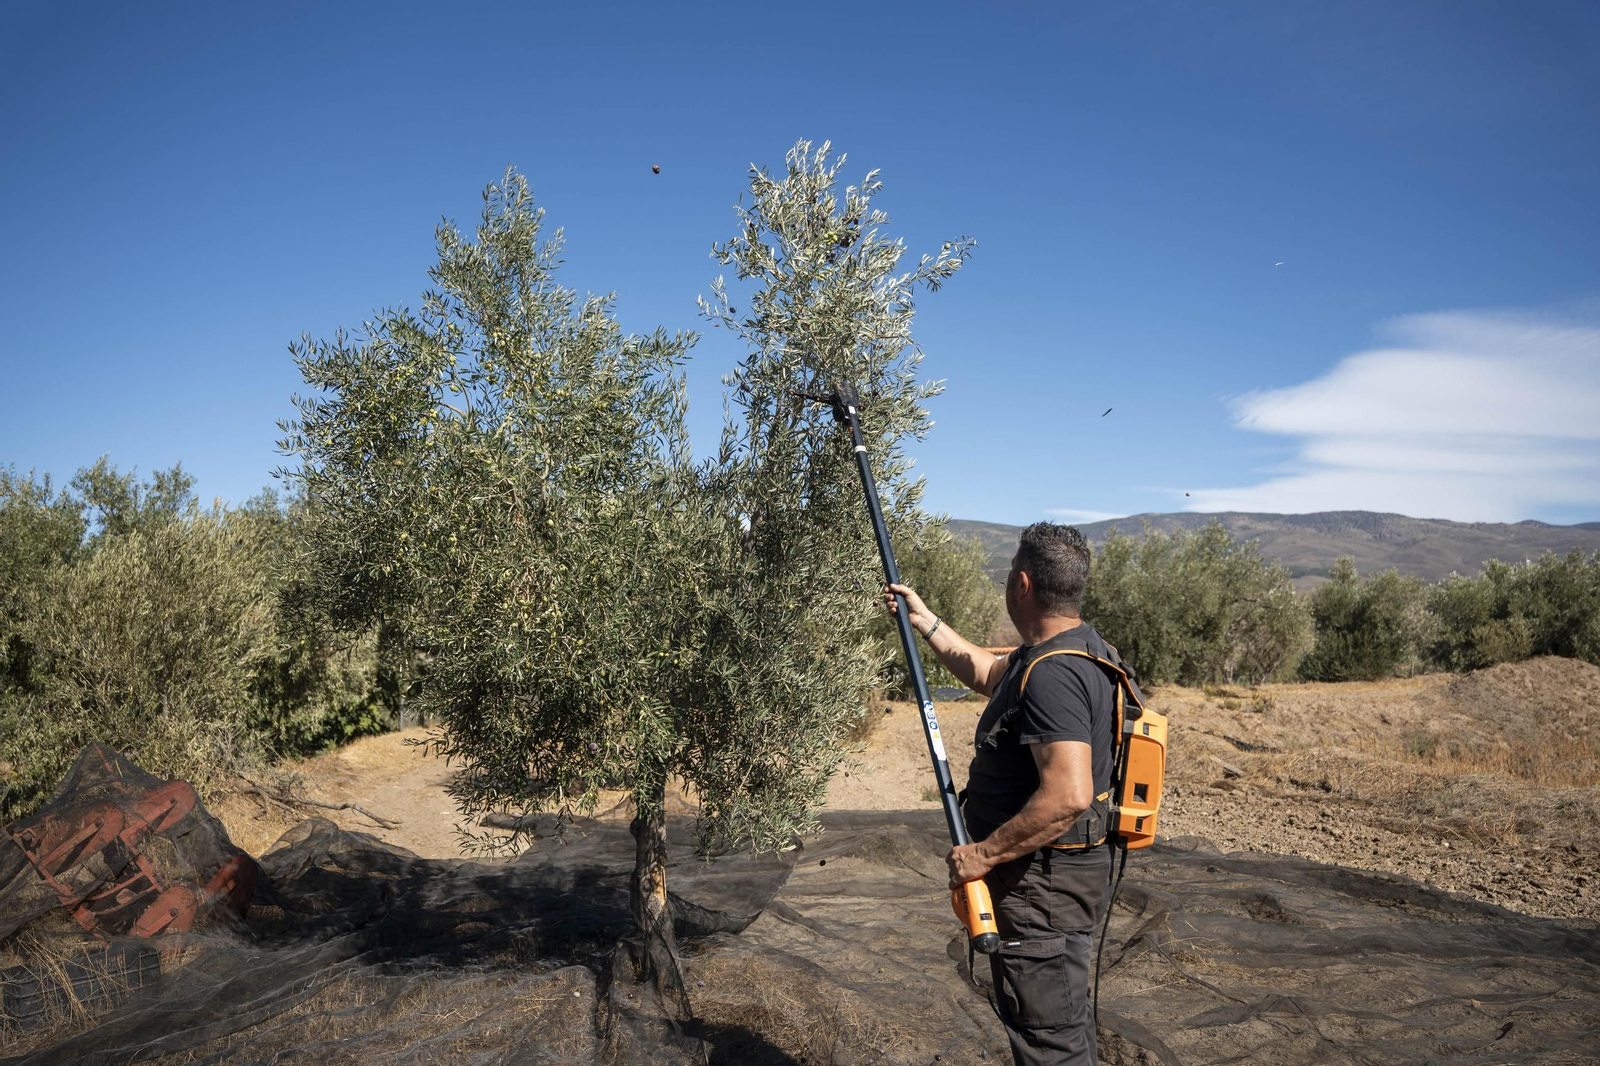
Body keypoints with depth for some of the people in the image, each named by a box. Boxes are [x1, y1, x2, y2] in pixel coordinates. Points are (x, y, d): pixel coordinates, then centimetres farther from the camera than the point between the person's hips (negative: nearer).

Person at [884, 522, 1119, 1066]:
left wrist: (983, 854, -25)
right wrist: (925, 620, 26)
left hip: (1041, 882, -10)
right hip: (1064, 875, 10)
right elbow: (986, 672, 24)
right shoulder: (1076, 646, 7)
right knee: (1066, 1018, 24)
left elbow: (1067, 796, -34)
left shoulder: (1052, 673, -27)